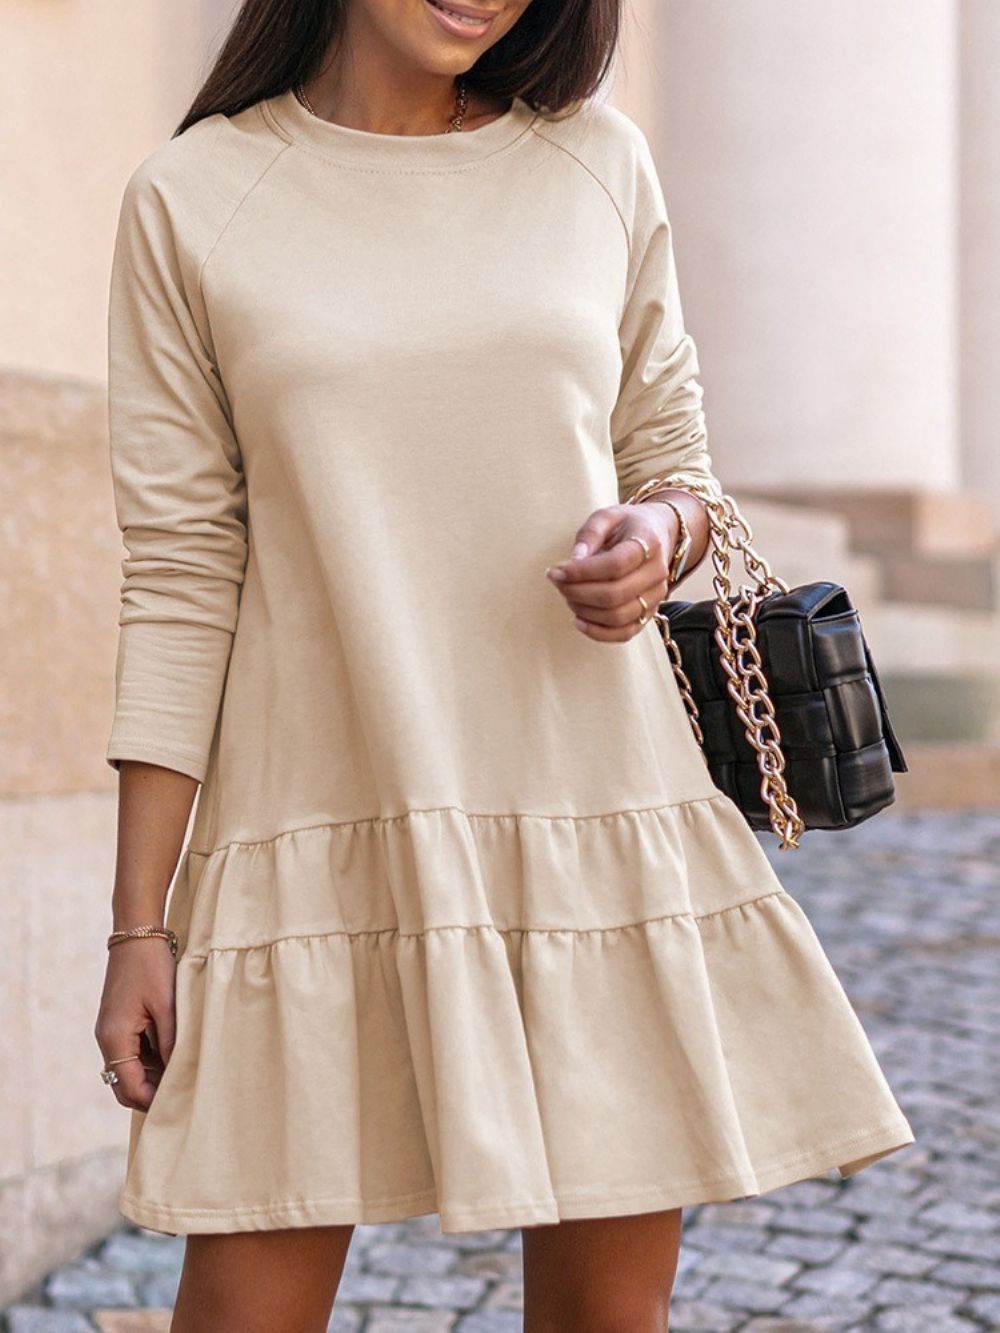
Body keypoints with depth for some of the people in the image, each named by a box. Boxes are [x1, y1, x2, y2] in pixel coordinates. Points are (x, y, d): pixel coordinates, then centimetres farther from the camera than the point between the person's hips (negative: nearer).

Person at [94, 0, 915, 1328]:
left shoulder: (598, 162, 7)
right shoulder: (191, 200, 1)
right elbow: (183, 577, 0)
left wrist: (658, 536, -10)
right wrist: (139, 919, -3)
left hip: (596, 817, 2)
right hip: (323, 826, -2)